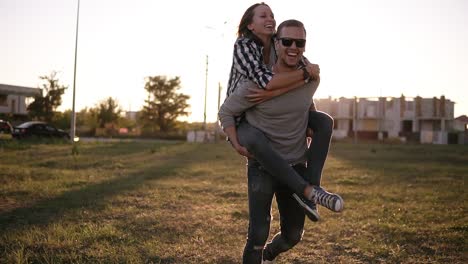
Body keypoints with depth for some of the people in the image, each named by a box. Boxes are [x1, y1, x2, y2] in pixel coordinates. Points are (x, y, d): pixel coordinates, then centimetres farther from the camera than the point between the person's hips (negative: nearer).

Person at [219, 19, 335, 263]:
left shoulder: (312, 79, -5)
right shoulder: (256, 83, -17)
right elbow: (226, 112, -4)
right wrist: (238, 146, -14)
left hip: (296, 167, 4)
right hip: (262, 167, -4)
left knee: (293, 236, 15)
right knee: (258, 234, -13)